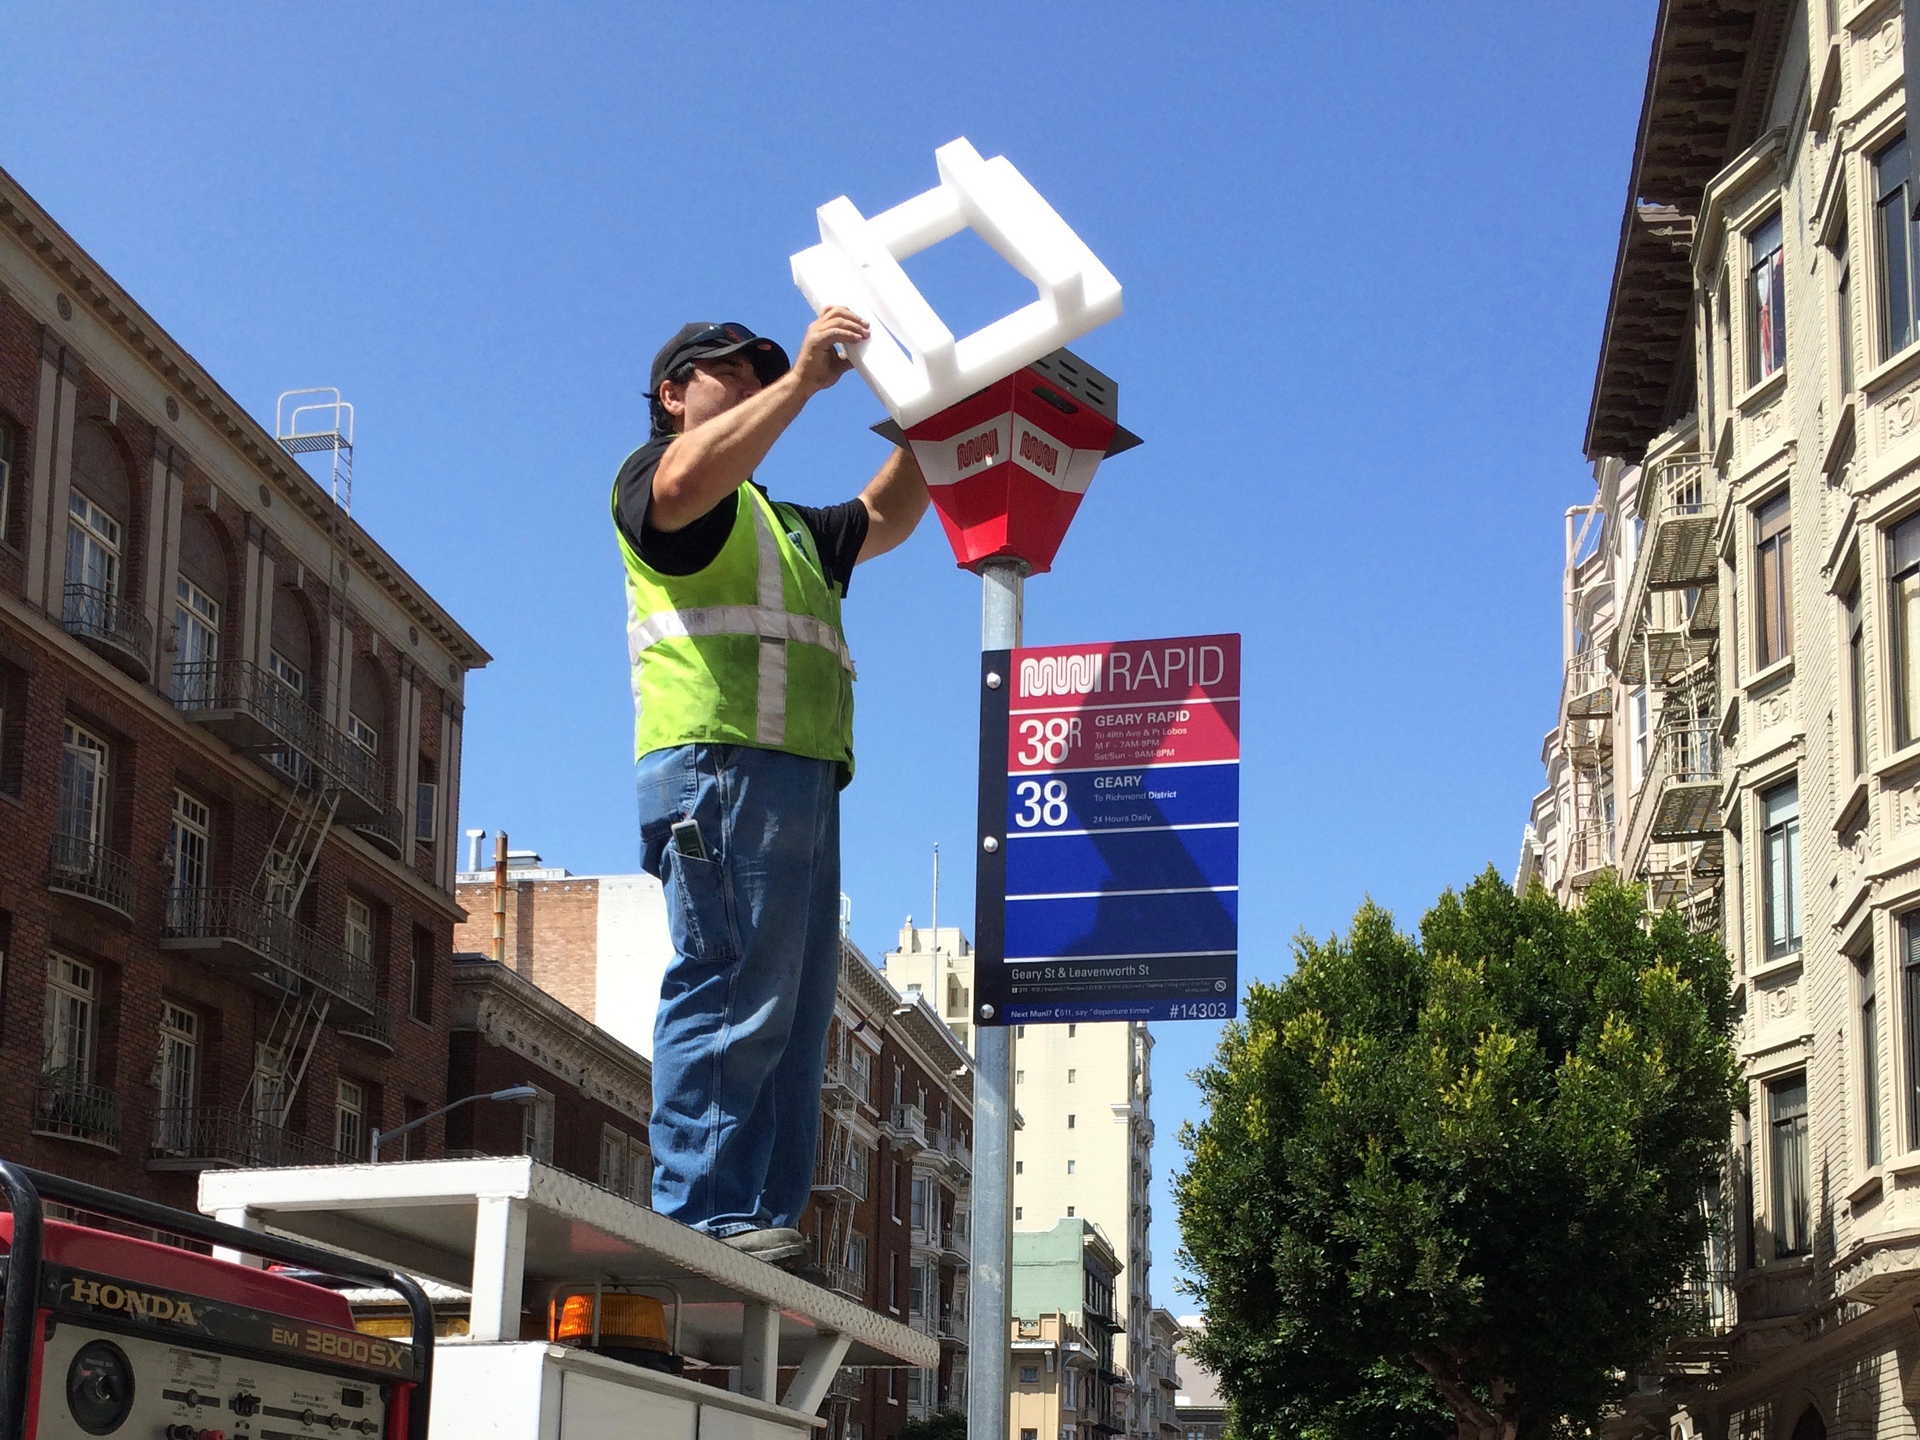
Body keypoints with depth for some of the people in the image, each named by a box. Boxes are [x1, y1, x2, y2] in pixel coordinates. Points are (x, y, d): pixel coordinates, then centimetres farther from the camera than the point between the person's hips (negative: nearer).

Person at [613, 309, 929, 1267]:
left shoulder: (779, 527, 38)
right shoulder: (653, 472, 10)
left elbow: (882, 520, 44)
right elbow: (687, 481, -14)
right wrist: (804, 379, -15)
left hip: (799, 783, 9)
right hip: (721, 761, -9)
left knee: (794, 1012, 0)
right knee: (732, 991, -18)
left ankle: (758, 1227, -4)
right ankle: (701, 1218, -22)